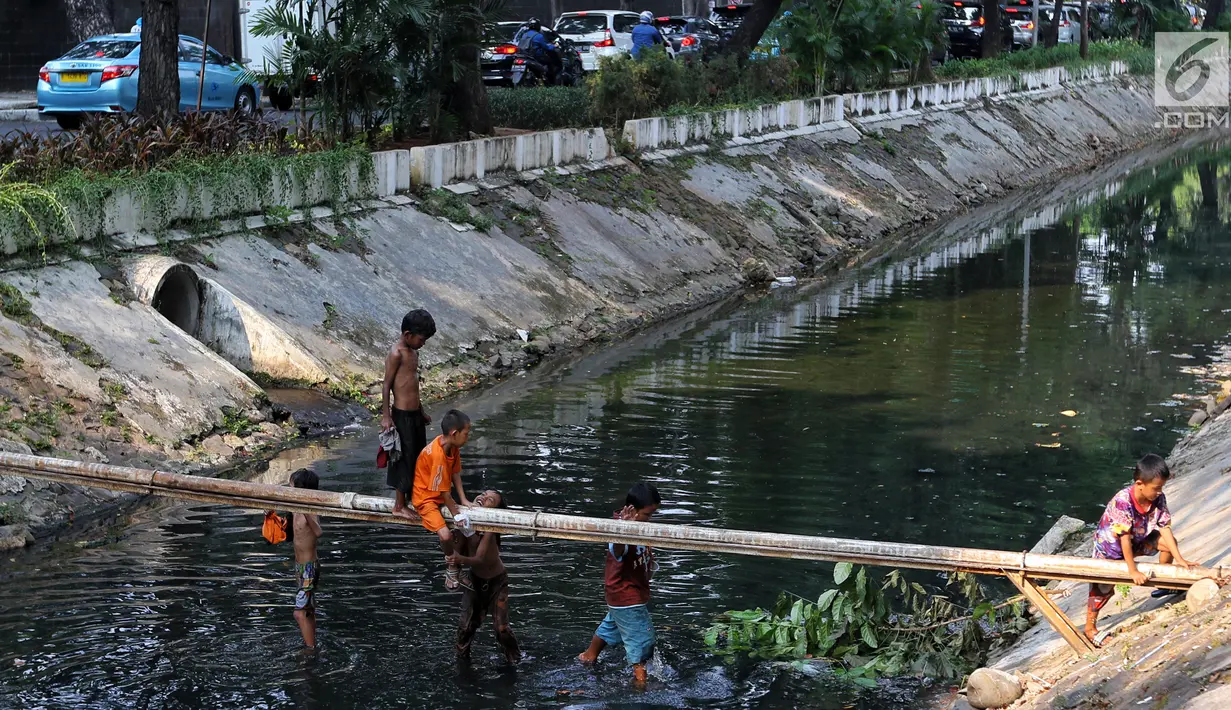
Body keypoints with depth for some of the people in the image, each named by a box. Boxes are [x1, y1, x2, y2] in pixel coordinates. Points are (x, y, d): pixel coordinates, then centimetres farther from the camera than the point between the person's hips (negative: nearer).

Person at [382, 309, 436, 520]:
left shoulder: (413, 352, 12)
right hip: (402, 415, -9)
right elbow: (386, 386, -14)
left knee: (418, 458, 15)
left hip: (415, 413, 9)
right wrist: (386, 416, -17)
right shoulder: (396, 354, -15)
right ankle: (399, 505, 7)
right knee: (404, 459, -2)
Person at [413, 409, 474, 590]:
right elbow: (443, 491, -25)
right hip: (426, 498, -9)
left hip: (443, 495, 9)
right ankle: (451, 566, 3)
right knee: (445, 535, -24)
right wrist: (456, 514, -15)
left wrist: (463, 500, -3)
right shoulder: (437, 455, -33)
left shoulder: (453, 446, -6)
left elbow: (455, 473, 4)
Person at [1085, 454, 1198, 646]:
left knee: (1169, 542, -7)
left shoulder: (1158, 499, -20)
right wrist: (1132, 570, -31)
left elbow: (1165, 528, -14)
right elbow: (1124, 539, -35)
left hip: (1138, 540, 6)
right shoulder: (1122, 502, -39)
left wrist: (1179, 558, -19)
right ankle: (1090, 627, 7)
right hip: (1109, 546, -6)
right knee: (1103, 587, -9)